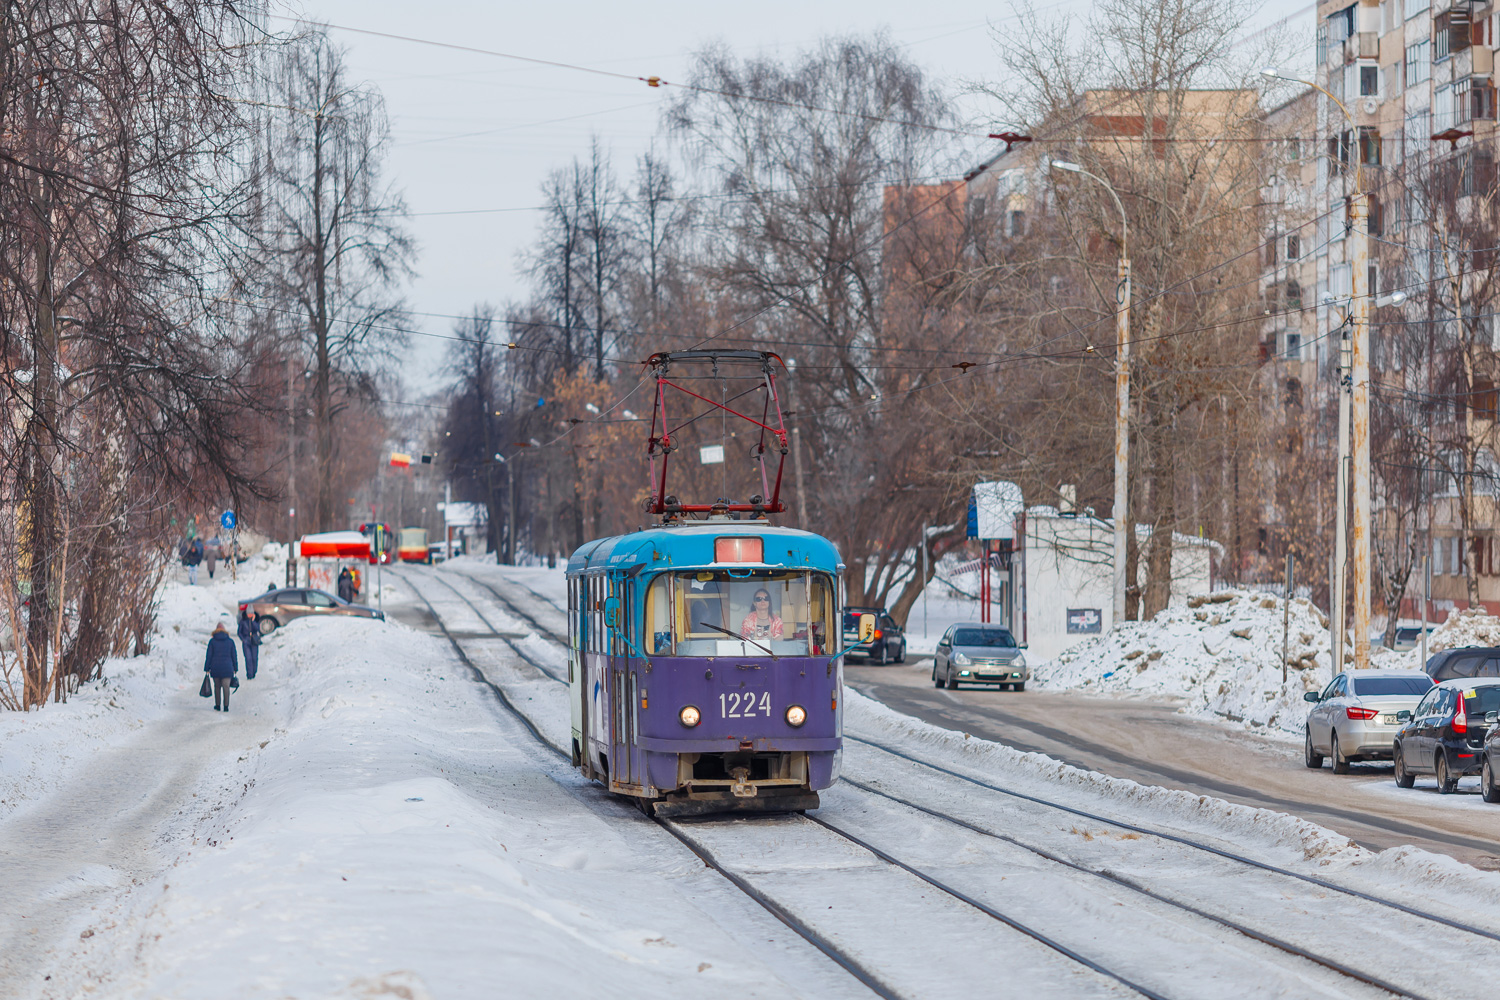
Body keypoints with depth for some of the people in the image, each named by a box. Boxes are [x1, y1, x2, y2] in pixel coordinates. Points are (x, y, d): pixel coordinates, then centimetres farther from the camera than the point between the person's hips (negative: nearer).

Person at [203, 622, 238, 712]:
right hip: (227, 668, 0)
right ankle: (226, 706, -6)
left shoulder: (212, 641, -2)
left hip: (215, 668, 0)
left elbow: (208, 655, -2)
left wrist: (207, 668, 2)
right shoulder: (230, 641, 1)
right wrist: (235, 668, 12)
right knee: (226, 687, 0)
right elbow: (234, 656, 4)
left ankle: (217, 706, 17)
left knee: (217, 686, 14)